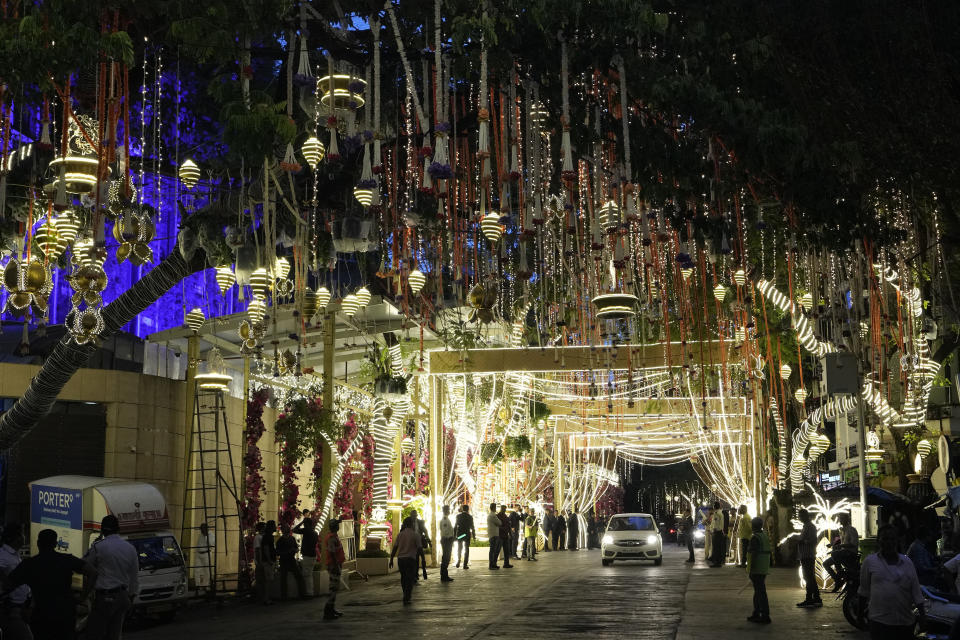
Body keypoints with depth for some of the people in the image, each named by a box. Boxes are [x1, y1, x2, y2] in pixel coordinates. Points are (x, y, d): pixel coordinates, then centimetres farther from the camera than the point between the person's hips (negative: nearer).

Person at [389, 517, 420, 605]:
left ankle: (406, 596, 30)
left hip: (400, 558, 4)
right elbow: (419, 548, -7)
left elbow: (395, 547, 4)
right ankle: (406, 599, -6)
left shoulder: (400, 534, 5)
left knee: (403, 578, 19)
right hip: (410, 558, -4)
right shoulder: (415, 535, -6)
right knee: (410, 579, 2)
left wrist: (391, 559, 10)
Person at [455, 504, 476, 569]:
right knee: (466, 550, 4)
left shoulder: (458, 516, -1)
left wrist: (454, 535, 4)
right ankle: (465, 565, -2)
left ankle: (458, 563, 17)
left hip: (459, 534, 2)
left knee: (459, 549, 18)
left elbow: (455, 526, 0)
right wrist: (474, 536, 5)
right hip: (467, 535, -2)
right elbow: (472, 527, -3)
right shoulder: (470, 517, -5)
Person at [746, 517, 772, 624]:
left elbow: (754, 555, -20)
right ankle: (756, 614, 25)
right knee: (758, 591, 17)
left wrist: (750, 570, -18)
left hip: (756, 570, -10)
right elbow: (768, 551, 17)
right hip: (764, 569, 10)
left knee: (760, 592, -7)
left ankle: (765, 616, -8)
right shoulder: (765, 536, 13)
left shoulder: (755, 538, -15)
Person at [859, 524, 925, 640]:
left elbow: (916, 591, 9)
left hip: (905, 621, 3)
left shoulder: (907, 562, 10)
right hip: (879, 621, -3)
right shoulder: (870, 561, 3)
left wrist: (922, 613, 3)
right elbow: (864, 590, 10)